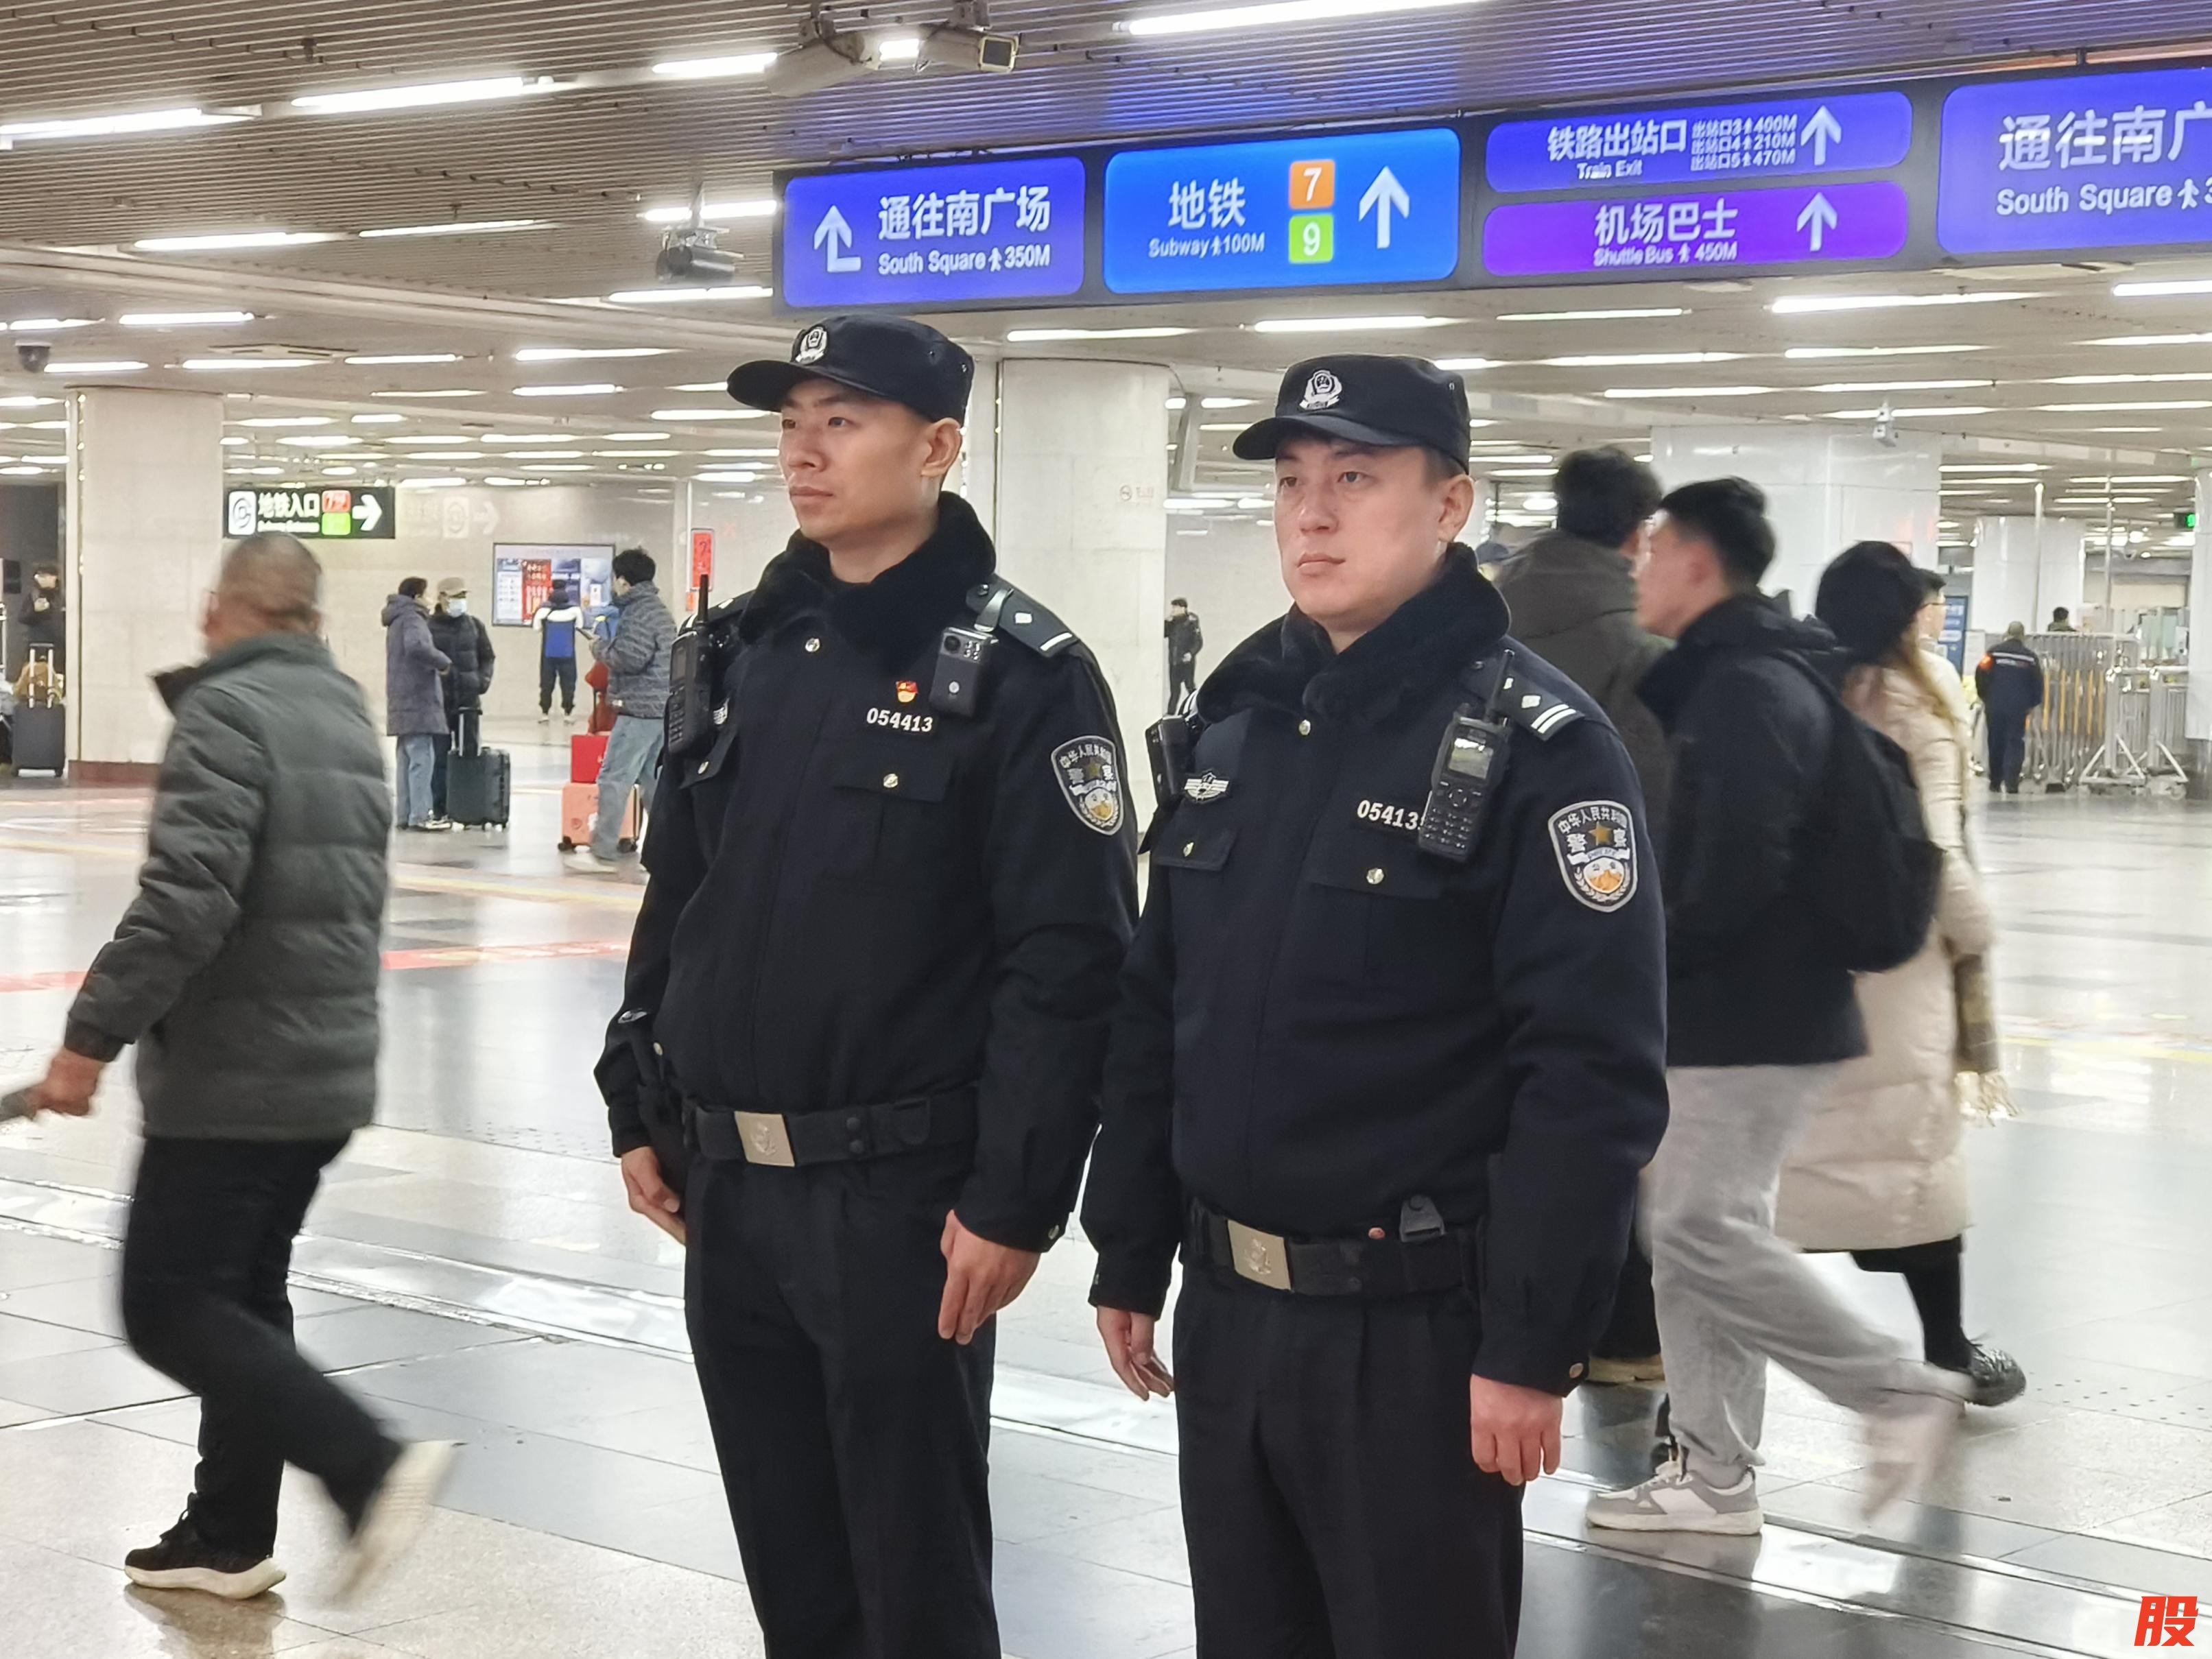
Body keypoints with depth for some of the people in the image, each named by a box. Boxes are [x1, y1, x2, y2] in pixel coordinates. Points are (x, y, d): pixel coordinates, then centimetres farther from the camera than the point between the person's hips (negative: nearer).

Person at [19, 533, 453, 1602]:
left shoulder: (227, 711, -14)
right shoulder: (349, 717, 13)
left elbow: (184, 901, -24)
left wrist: (93, 1036, -19)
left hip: (234, 1077, -9)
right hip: (329, 1070, 9)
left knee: (168, 1308, -3)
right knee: (243, 1294, 17)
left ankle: (370, 1469, -12)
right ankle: (229, 1538, 22)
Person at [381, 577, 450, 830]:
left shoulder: (397, 621, 21)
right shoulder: (412, 619, -11)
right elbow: (416, 646, -30)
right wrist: (443, 662, -18)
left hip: (403, 702, 10)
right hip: (417, 700, -10)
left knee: (408, 758, 12)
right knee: (422, 757, -9)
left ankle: (406, 814, 14)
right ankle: (420, 815, -11)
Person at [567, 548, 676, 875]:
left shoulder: (637, 613, -13)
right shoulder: (660, 611, 18)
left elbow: (629, 658, -22)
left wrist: (600, 646, -5)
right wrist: (608, 646, 14)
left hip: (639, 709, -10)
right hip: (663, 708, 10)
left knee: (614, 779, -6)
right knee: (654, 778, 13)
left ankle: (602, 851, -5)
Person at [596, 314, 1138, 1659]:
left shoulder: (1019, 673, -10)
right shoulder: (740, 650, 10)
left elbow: (1070, 962, -15)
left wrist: (1014, 1201, -17)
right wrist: (641, 1109, 15)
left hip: (901, 1194, -6)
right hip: (731, 1188, 6)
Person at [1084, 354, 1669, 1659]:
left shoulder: (1539, 744, -12)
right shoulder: (1239, 721, 9)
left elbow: (1594, 1076, -17)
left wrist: (1533, 1350, -19)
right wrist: (1129, 1258, 13)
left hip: (1416, 1326, -6)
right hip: (1227, 1308, 6)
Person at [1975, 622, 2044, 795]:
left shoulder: (1994, 652, 0)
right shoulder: (2030, 657, 1)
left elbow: (1981, 674, -5)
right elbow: (2038, 682, 2)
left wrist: (1984, 697, 8)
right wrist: (2033, 704, 15)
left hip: (1995, 705, 1)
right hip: (2018, 708, -1)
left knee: (1996, 744, 12)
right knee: (2015, 743, 1)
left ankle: (1995, 782, 18)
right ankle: (2011, 783, -11)